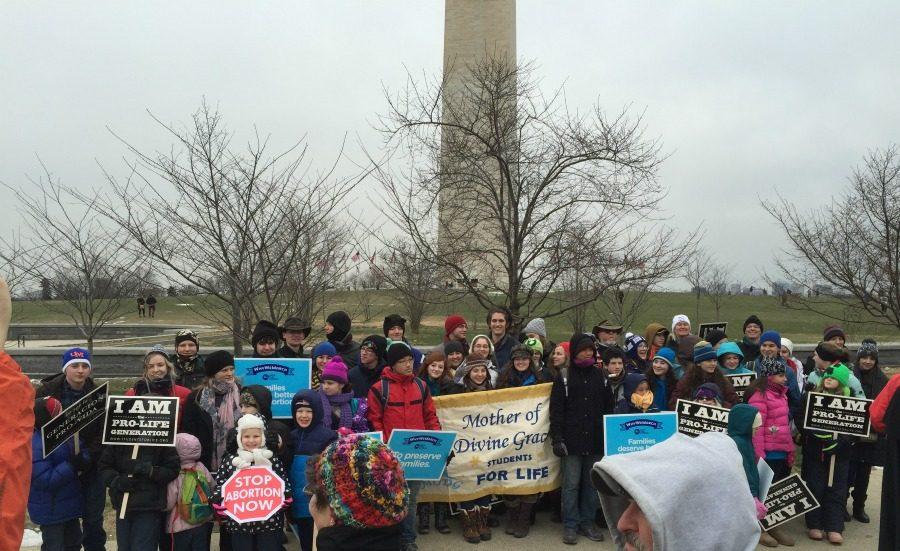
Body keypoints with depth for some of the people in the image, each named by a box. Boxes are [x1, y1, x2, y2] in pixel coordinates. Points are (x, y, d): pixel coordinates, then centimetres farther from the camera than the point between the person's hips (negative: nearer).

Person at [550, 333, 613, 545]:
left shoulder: (600, 377, 9)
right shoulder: (564, 378, -1)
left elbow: (609, 408, 12)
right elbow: (556, 410, -4)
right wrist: (557, 438, -10)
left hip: (596, 441, 3)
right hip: (572, 441, -3)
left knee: (592, 483, 10)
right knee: (571, 484, 1)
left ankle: (587, 522, 23)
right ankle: (570, 525, 12)